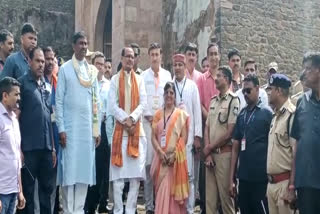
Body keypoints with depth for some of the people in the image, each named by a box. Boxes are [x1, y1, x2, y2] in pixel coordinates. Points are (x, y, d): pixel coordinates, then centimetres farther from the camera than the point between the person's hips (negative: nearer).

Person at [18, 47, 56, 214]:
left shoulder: (47, 87, 14)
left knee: (47, 187, 11)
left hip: (46, 146, 6)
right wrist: (18, 146, -11)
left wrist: (53, 146, 15)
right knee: (28, 189, 3)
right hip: (29, 147, -5)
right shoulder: (22, 83, -3)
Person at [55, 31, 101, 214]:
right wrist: (61, 129, -10)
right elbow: (59, 101, -3)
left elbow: (96, 101, 12)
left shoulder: (93, 70, 11)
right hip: (70, 127, -4)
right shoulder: (65, 69, 0)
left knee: (85, 169, 5)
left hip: (88, 127, 4)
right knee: (69, 169, -2)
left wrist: (97, 129, 7)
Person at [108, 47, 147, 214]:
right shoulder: (115, 79, 5)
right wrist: (125, 120, -13)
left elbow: (143, 103, 3)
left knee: (136, 173, 0)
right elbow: (112, 105, -2)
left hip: (137, 129, 2)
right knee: (118, 174, -3)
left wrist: (132, 119, -11)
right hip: (120, 129, -2)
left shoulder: (139, 79, 12)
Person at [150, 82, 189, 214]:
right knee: (161, 191, 6)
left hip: (175, 158, -3)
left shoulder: (181, 114, 1)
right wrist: (160, 151, -11)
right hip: (161, 158, 3)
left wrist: (175, 154, -14)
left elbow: (184, 137, -3)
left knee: (172, 191, -4)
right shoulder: (157, 114, 10)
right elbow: (153, 136, 5)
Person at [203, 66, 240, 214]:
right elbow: (207, 127, 11)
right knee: (210, 195, 10)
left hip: (224, 153, -6)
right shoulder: (213, 100, 13)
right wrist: (208, 153, -1)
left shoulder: (233, 100, -8)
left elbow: (229, 133, -12)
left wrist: (209, 148, -4)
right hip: (210, 153, 6)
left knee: (225, 194, 1)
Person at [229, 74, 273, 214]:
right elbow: (235, 147, 10)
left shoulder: (267, 113, -4)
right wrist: (231, 178, 7)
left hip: (261, 177, -5)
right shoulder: (241, 115, 9)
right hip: (243, 177, 5)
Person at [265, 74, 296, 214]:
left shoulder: (292, 115, -15)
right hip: (272, 182, 9)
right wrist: (270, 181, 16)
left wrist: (292, 187, -19)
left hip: (285, 182, -9)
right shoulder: (275, 116, 14)